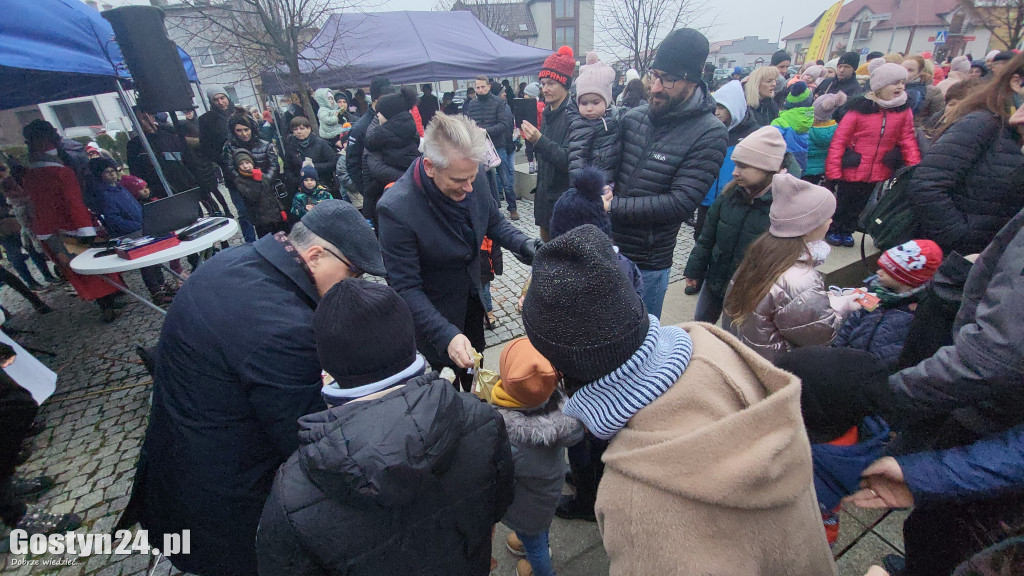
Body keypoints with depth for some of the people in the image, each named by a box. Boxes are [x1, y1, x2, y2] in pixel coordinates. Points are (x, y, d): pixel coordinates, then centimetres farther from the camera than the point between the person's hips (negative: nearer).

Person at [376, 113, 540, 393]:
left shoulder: (475, 177, -18)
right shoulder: (395, 208, -33)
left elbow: (494, 222, 1)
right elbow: (405, 287, -27)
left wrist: (524, 244, -19)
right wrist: (446, 335, -37)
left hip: (472, 299, 5)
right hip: (433, 311, -5)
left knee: (475, 370, 27)